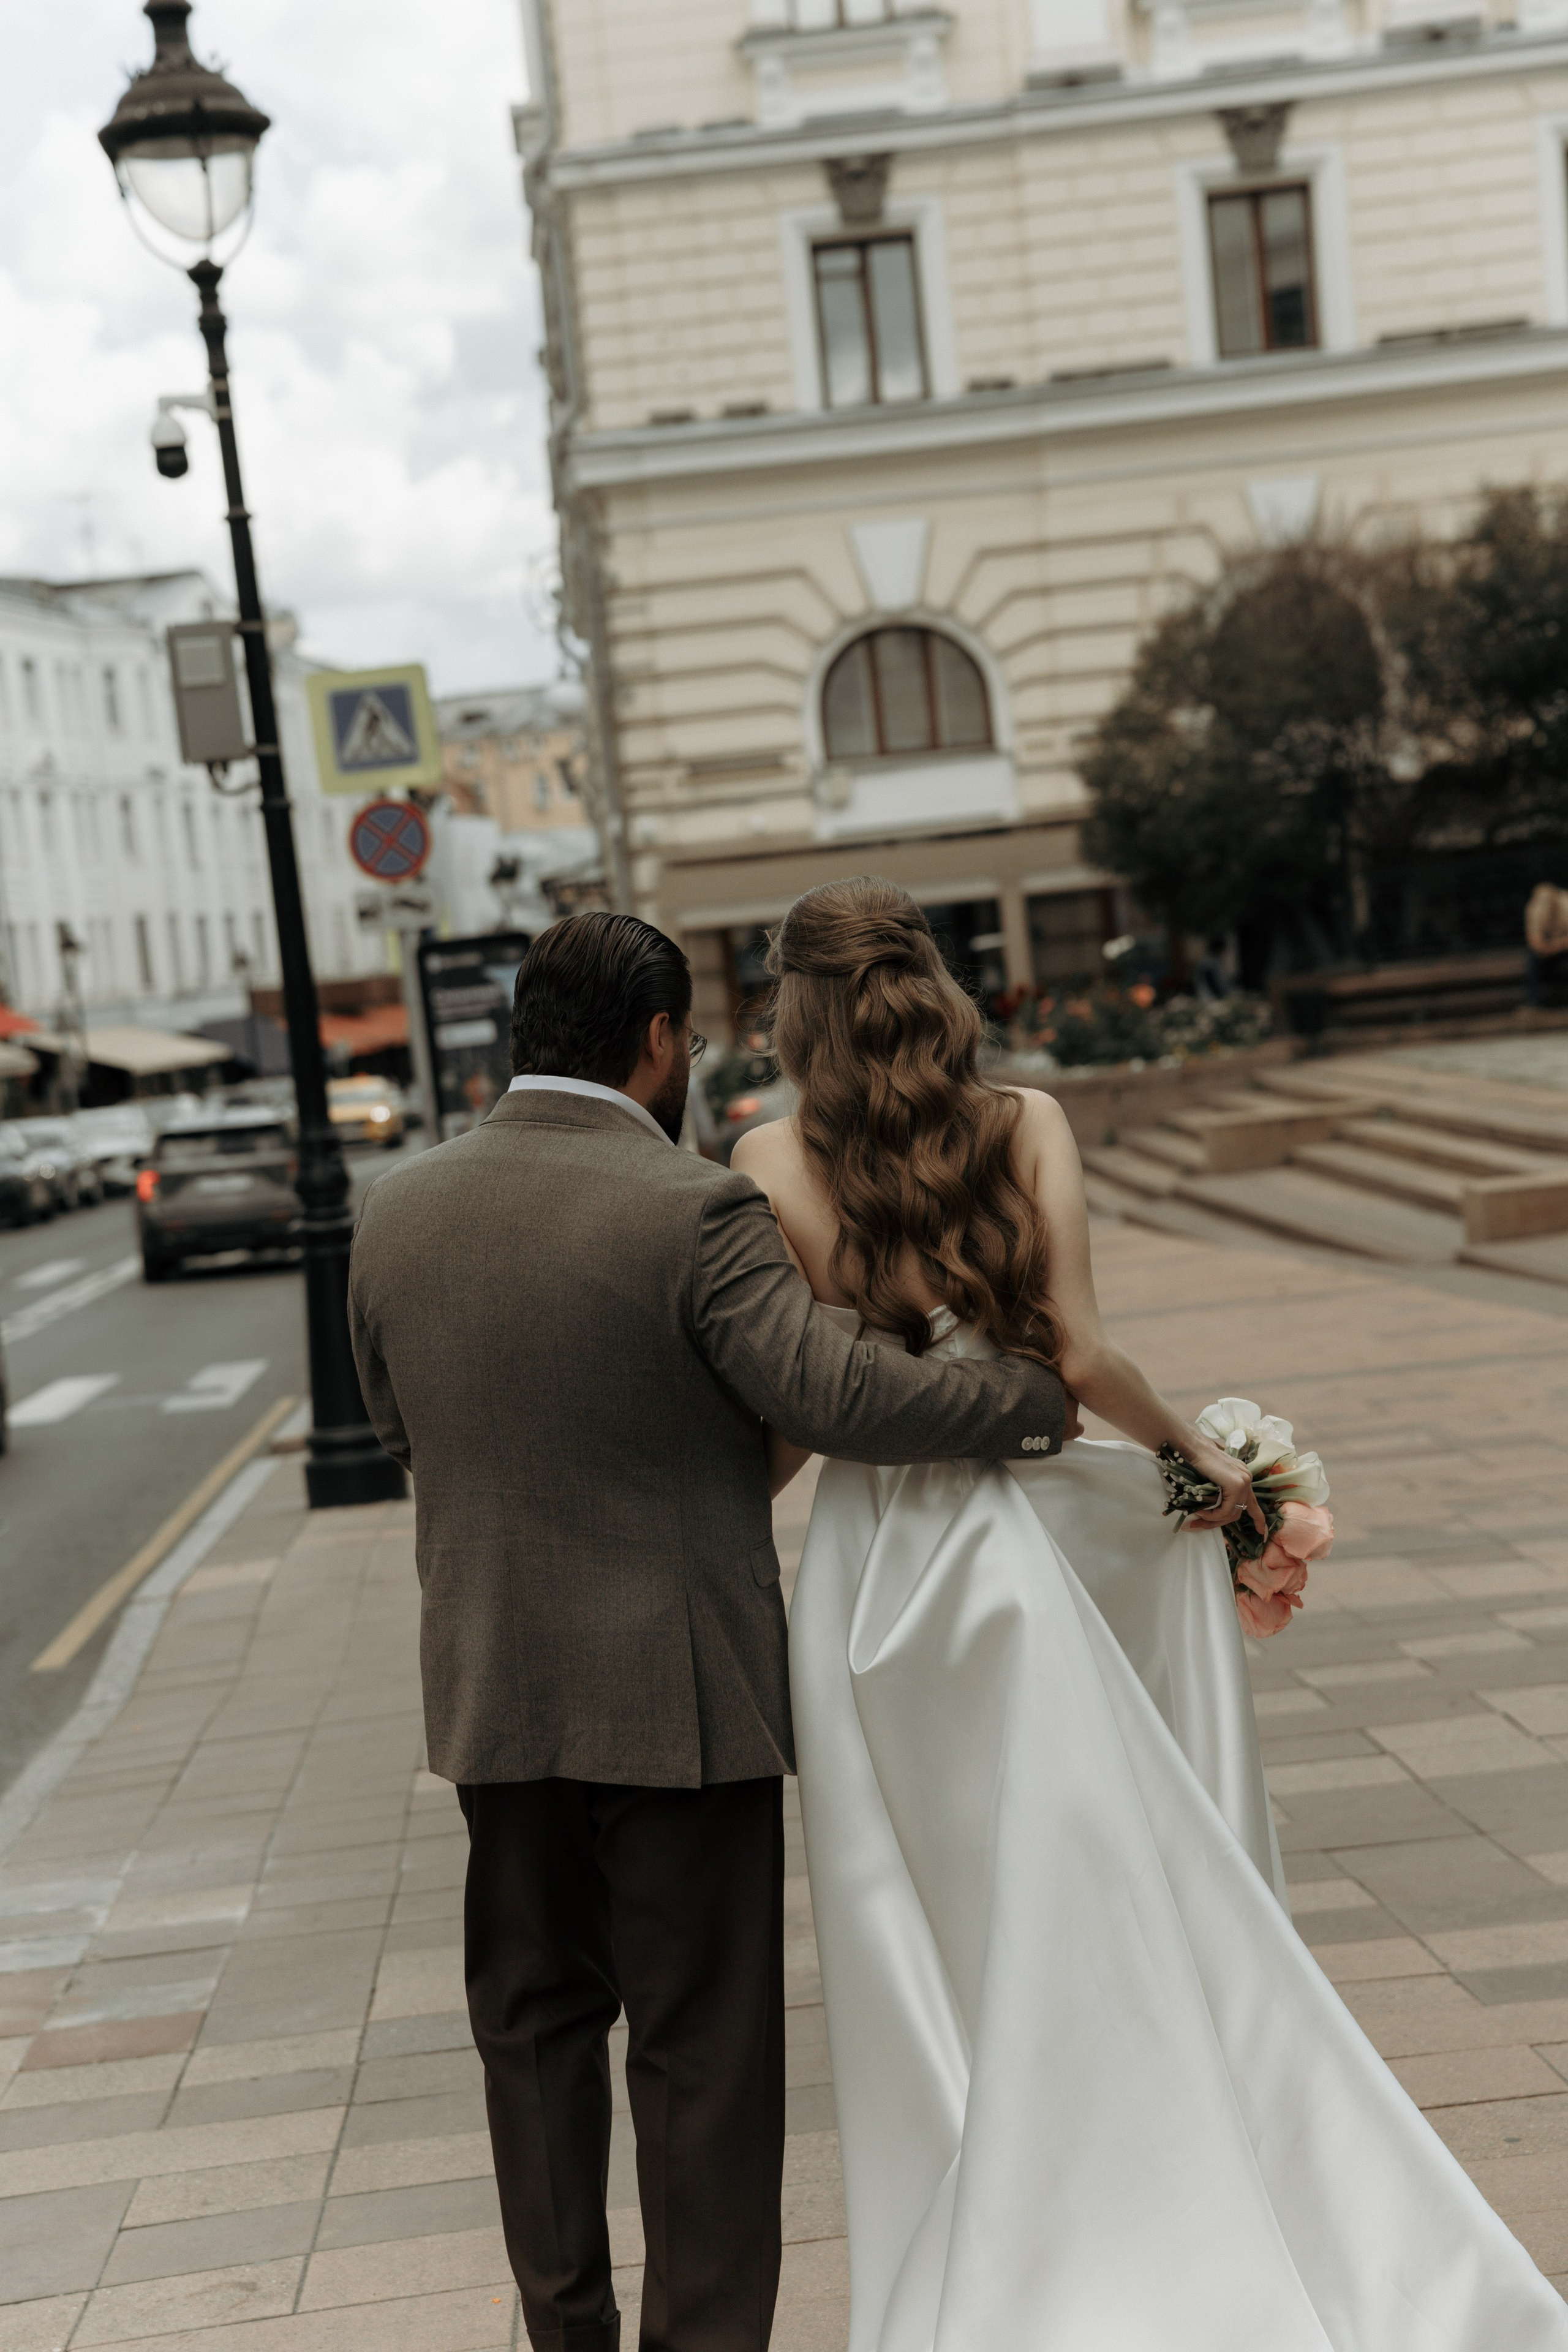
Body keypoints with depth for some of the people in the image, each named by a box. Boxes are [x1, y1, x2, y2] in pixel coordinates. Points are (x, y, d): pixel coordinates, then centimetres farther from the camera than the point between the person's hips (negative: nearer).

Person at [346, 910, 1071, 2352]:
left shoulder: (396, 1217, 0)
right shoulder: (695, 1212, -17)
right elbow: (840, 1395, -20)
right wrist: (1031, 1395, -7)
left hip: (491, 1695, 5)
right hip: (681, 1695, -5)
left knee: (536, 2027, 19)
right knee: (703, 2053, 9)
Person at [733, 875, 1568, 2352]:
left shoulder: (775, 1164, -7)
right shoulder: (1027, 1125, -4)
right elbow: (1078, 1357, -9)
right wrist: (1197, 1454, 7)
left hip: (866, 1574, -1)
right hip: (1010, 1549, 1)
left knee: (932, 1950, 12)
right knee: (1080, 1916, 13)